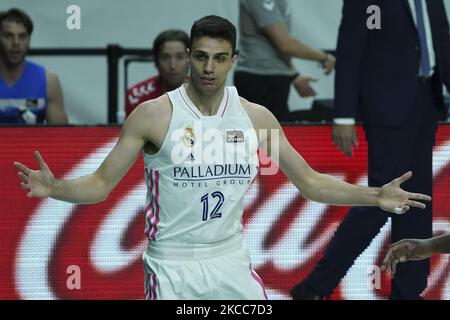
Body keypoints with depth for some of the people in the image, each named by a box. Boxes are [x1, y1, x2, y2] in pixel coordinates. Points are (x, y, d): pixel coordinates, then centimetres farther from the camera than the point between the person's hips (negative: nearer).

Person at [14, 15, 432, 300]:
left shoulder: (256, 117, 3)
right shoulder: (154, 114, -9)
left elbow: (310, 182, 10)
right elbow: (101, 184, -6)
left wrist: (375, 196, -1)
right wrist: (53, 188, -26)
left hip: (232, 263, 4)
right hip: (172, 267, -4)